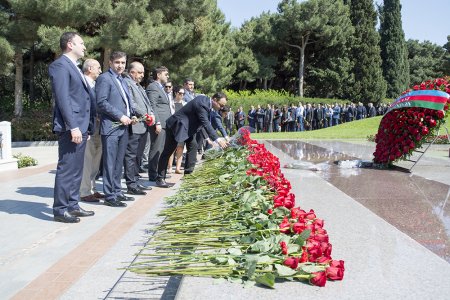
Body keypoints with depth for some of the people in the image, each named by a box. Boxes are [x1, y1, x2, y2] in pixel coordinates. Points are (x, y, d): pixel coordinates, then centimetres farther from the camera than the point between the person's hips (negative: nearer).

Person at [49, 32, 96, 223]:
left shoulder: (74, 67, 22)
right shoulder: (60, 65, -8)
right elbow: (63, 98, -16)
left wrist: (87, 126, 14)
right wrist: (73, 127, -22)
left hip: (81, 127, 10)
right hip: (71, 128, -9)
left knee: (76, 169, 13)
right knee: (66, 169, -5)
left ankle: (72, 205, 21)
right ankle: (60, 210, 2)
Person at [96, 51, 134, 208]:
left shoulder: (123, 80, 21)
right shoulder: (104, 78, -5)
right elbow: (101, 103, -14)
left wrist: (131, 116, 11)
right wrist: (120, 116, -16)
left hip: (123, 127, 8)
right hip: (111, 127, -8)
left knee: (119, 162, 12)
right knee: (110, 163, -5)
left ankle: (117, 192, 21)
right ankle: (109, 196, 0)